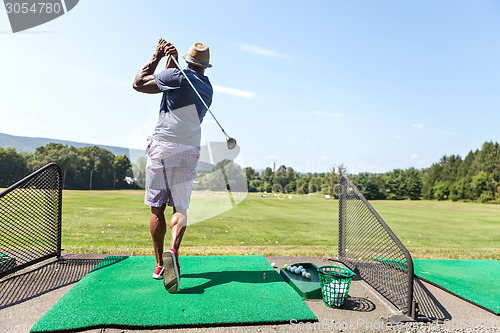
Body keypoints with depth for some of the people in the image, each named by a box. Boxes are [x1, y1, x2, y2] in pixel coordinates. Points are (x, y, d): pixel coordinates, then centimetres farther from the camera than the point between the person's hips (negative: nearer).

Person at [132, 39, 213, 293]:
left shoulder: (177, 76, -5)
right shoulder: (208, 88, 14)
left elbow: (138, 83, 5)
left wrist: (157, 57, 11)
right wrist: (171, 60, 19)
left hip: (161, 148, -3)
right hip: (188, 152, 4)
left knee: (157, 208, 6)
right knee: (180, 208, 5)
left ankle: (160, 264, 10)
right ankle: (173, 250, -21)